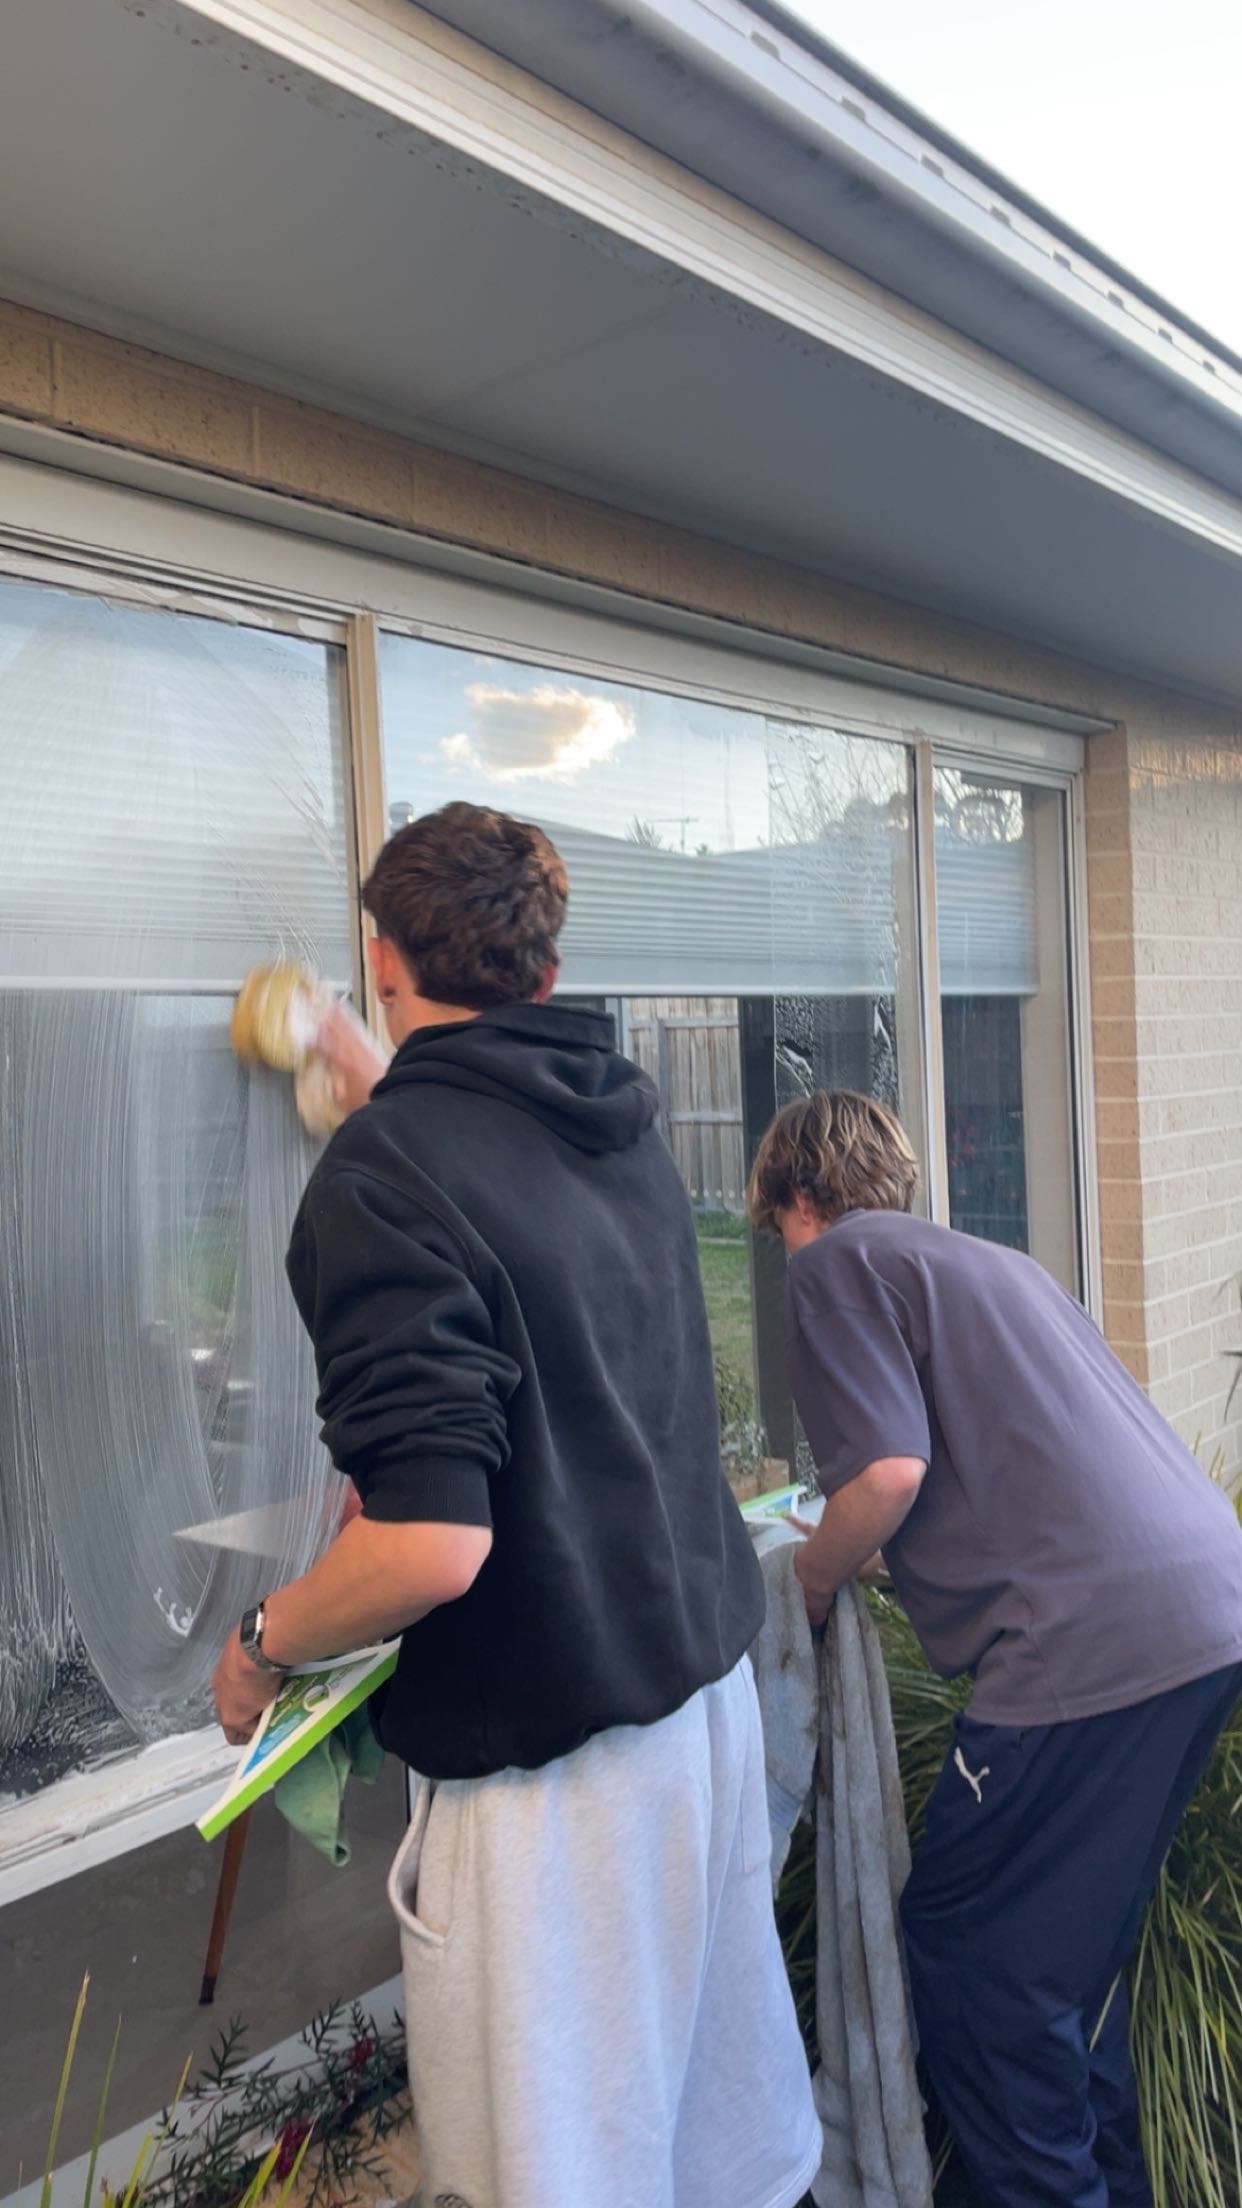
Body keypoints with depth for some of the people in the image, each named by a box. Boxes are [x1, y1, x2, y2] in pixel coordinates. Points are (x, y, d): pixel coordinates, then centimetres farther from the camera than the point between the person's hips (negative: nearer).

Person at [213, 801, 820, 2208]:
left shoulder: (384, 1170, -21)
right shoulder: (623, 1123, 2)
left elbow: (432, 1544, -27)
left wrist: (261, 1645, -8)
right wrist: (367, 1079, 39)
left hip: (547, 1751, -7)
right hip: (709, 1681, 7)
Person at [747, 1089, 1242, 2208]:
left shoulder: (835, 1261, 0)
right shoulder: (999, 1261, 24)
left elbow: (890, 1469, -12)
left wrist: (810, 1580, 6)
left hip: (1096, 1639, -9)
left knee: (966, 1942, 8)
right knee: (1075, 1937, 22)